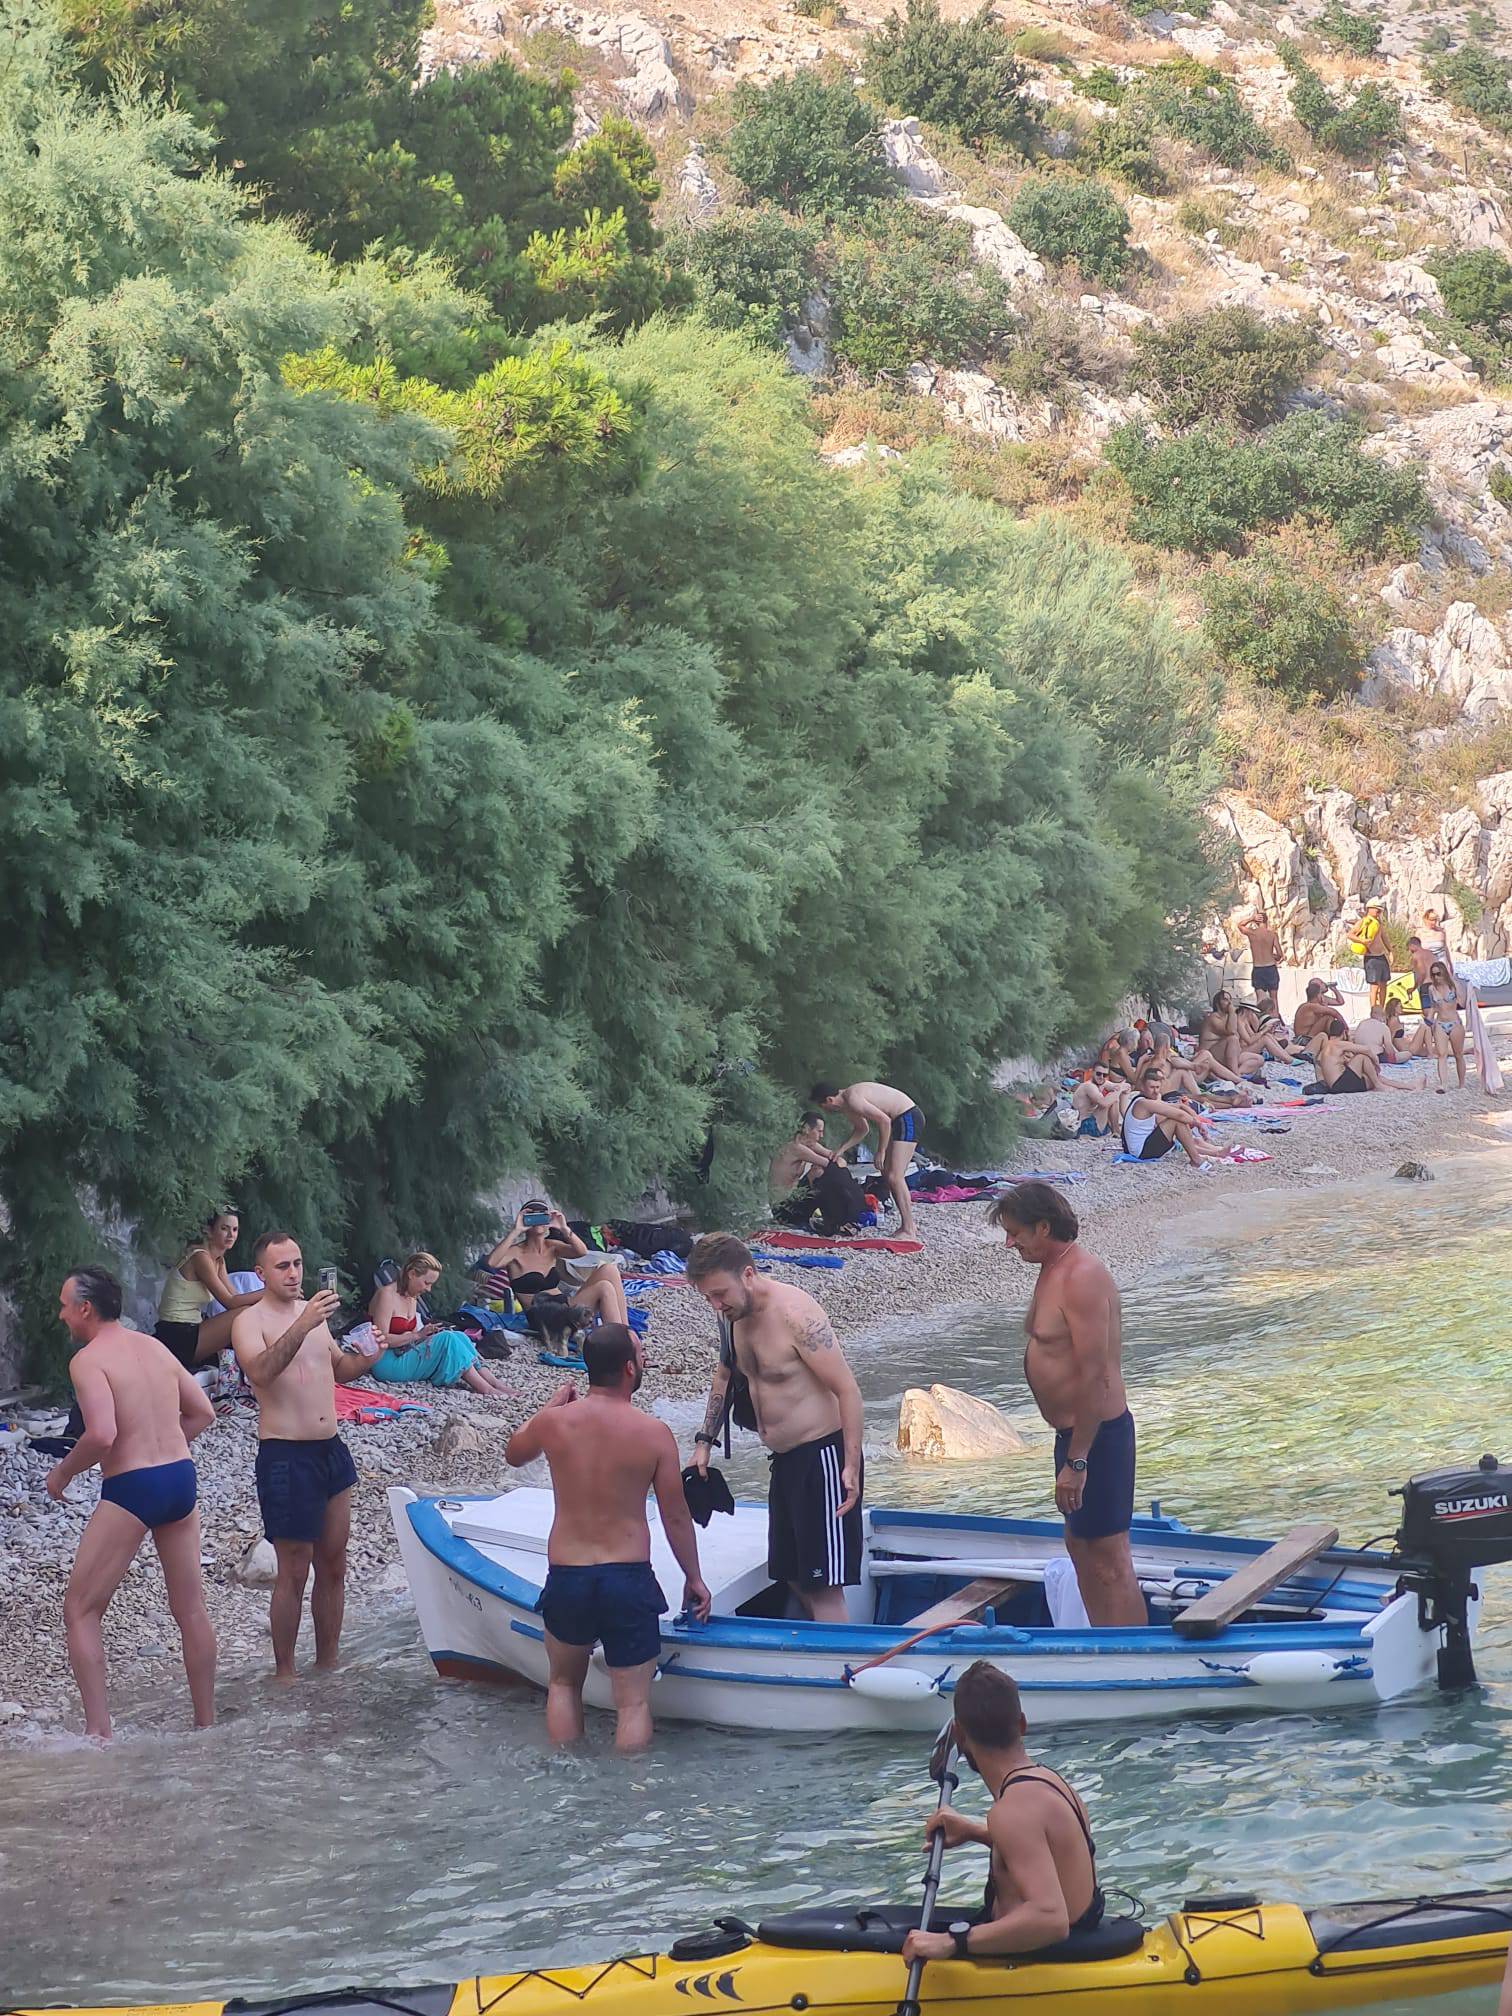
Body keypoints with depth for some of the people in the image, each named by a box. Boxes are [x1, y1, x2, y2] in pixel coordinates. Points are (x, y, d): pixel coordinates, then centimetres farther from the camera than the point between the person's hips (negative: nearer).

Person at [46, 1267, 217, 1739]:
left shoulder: (88, 1359, -10)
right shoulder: (155, 1348, 12)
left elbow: (102, 1434, -23)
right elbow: (202, 1412, 17)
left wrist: (63, 1472, -7)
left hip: (130, 1488, -7)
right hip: (181, 1477, 7)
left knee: (80, 1610, 2)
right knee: (191, 1609, 14)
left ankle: (98, 1729, -5)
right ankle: (206, 1722, 19)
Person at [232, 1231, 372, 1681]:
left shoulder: (311, 1311, 13)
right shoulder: (251, 1321, -9)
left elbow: (338, 1369, 26)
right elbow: (260, 1372, -29)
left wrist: (363, 1358, 4)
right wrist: (302, 1327, -39)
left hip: (331, 1450, 7)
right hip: (285, 1455, -7)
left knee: (333, 1567, 12)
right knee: (293, 1572, -3)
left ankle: (328, 1663, 23)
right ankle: (284, 1673, 5)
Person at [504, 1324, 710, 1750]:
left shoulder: (553, 1422, -6)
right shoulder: (654, 1434, -10)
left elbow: (514, 1455, 18)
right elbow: (676, 1518, -3)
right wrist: (693, 1577, 11)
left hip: (566, 1578, 2)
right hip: (629, 1580, -2)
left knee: (563, 1685, 24)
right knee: (633, 1702, 6)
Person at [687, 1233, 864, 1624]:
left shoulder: (795, 1313, -22)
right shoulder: (733, 1314, 5)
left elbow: (848, 1389, -22)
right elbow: (724, 1375, 25)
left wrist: (851, 1467, -26)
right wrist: (704, 1441, 19)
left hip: (822, 1455, -9)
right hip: (785, 1459, 9)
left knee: (823, 1586, -11)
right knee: (793, 1577, 14)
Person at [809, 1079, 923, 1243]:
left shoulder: (853, 1099, -22)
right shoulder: (847, 1102, 11)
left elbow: (884, 1120, -25)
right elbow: (862, 1129, 25)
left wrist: (881, 1152, -16)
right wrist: (841, 1150, 14)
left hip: (908, 1119, -10)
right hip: (898, 1120, 10)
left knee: (894, 1177, -13)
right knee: (887, 1174, 13)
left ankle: (909, 1231, -13)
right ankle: (908, 1225, 18)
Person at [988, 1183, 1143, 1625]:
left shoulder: (1082, 1278, -21)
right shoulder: (1052, 1271, 11)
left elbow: (1094, 1377, -25)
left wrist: (1076, 1461, -24)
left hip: (1096, 1434, -11)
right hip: (1074, 1431, 11)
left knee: (1109, 1560, -8)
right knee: (1080, 1545, 19)